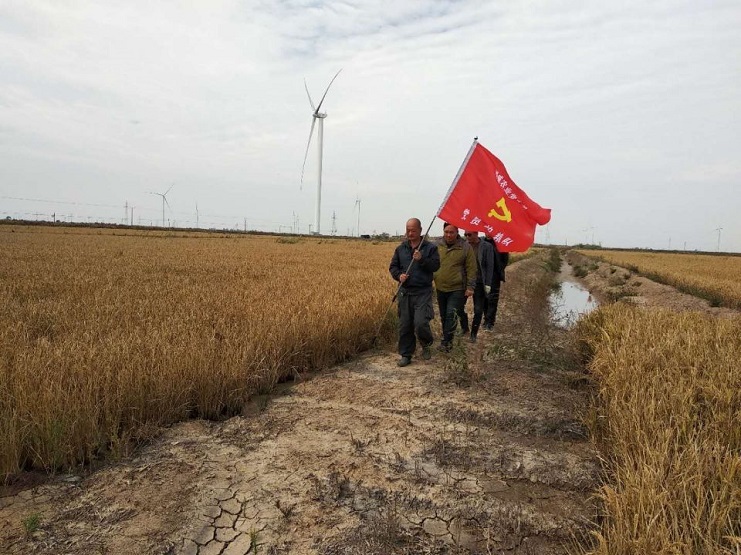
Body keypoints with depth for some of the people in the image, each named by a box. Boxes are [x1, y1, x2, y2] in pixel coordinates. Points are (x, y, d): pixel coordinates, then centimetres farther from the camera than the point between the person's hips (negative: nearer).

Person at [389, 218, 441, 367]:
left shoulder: (430, 247, 1)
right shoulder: (401, 248, 10)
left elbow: (436, 266, -7)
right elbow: (393, 266, 11)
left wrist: (421, 259, -21)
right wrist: (399, 275, -9)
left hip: (423, 292, -3)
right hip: (405, 292, 4)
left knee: (420, 323, -14)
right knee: (404, 325, 7)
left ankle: (426, 344, 19)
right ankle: (406, 354, 21)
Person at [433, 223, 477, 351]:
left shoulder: (465, 247, -8)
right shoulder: (437, 246, 0)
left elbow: (471, 269, -7)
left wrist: (470, 287, -9)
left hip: (457, 289, -4)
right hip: (441, 288, 5)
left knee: (451, 314, -13)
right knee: (444, 316, 15)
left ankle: (446, 341, -5)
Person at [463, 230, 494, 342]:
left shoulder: (487, 247, -6)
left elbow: (490, 266, -6)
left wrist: (488, 284, -9)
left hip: (479, 283, -2)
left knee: (478, 311, 5)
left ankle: (473, 334, 21)